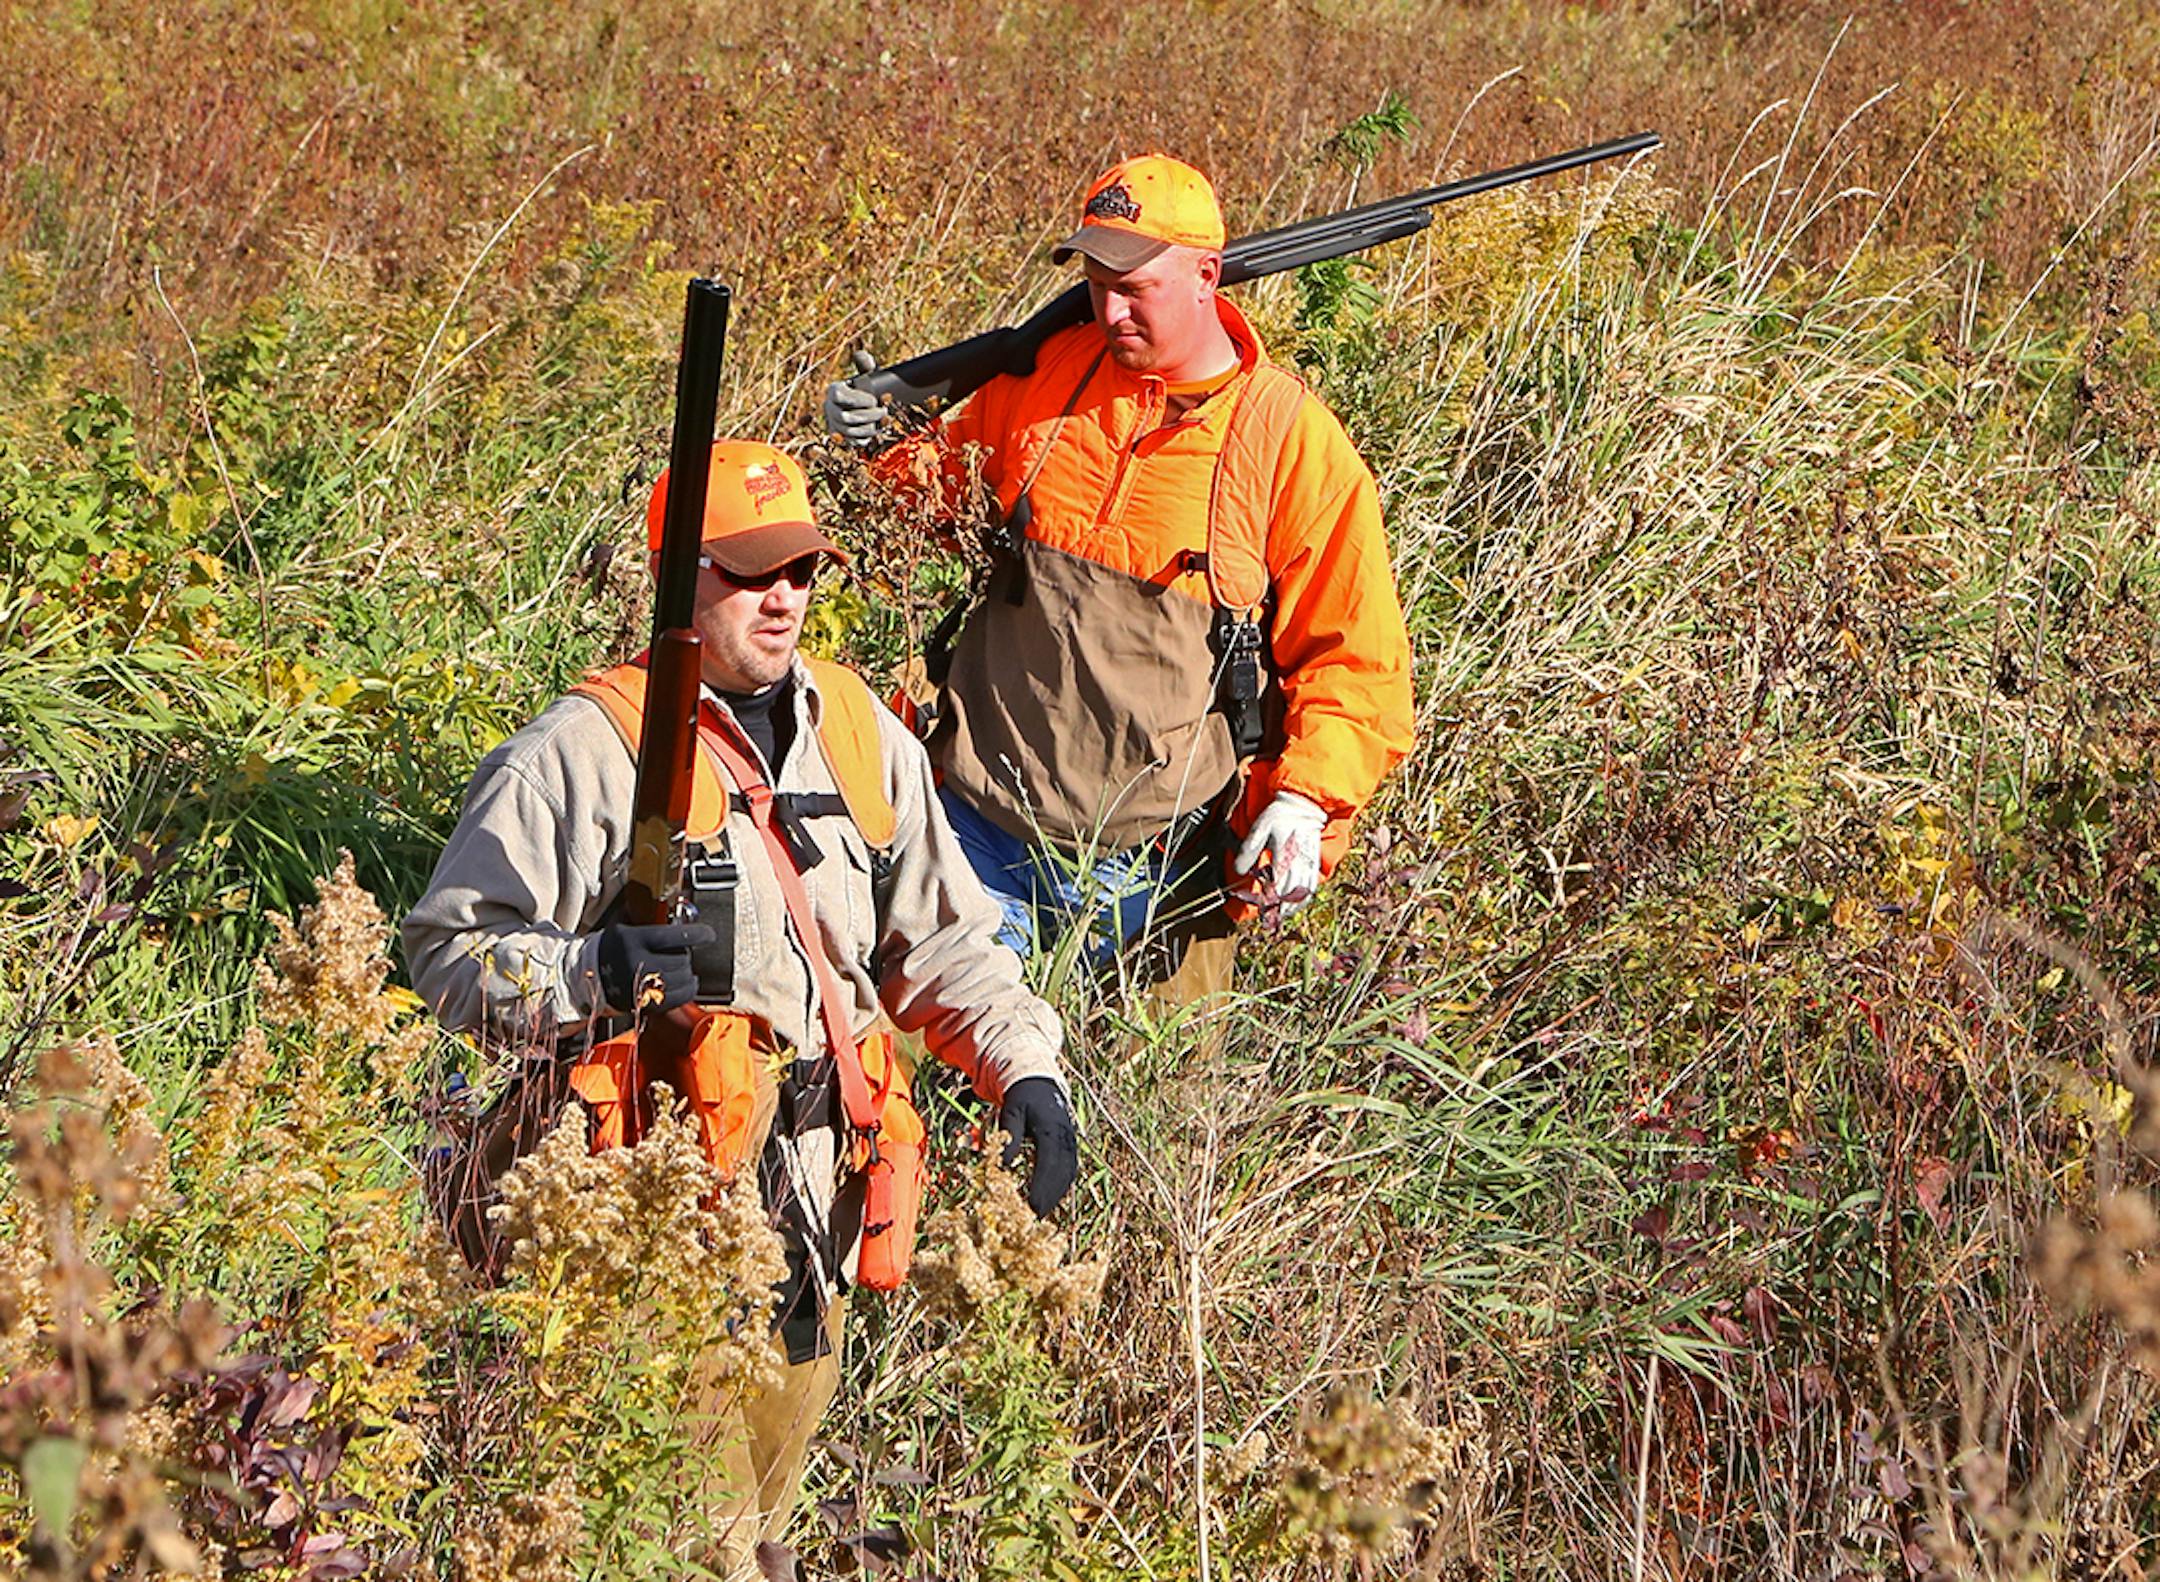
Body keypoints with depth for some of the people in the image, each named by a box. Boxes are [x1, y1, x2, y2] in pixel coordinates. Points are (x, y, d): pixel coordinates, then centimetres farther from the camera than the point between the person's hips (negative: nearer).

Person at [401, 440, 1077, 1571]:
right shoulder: (587, 750, -8)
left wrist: (1026, 1067, 3)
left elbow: (941, 939, 18)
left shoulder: (861, 734, 11)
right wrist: (587, 977, -25)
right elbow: (445, 947, -8)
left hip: (817, 1201, 6)